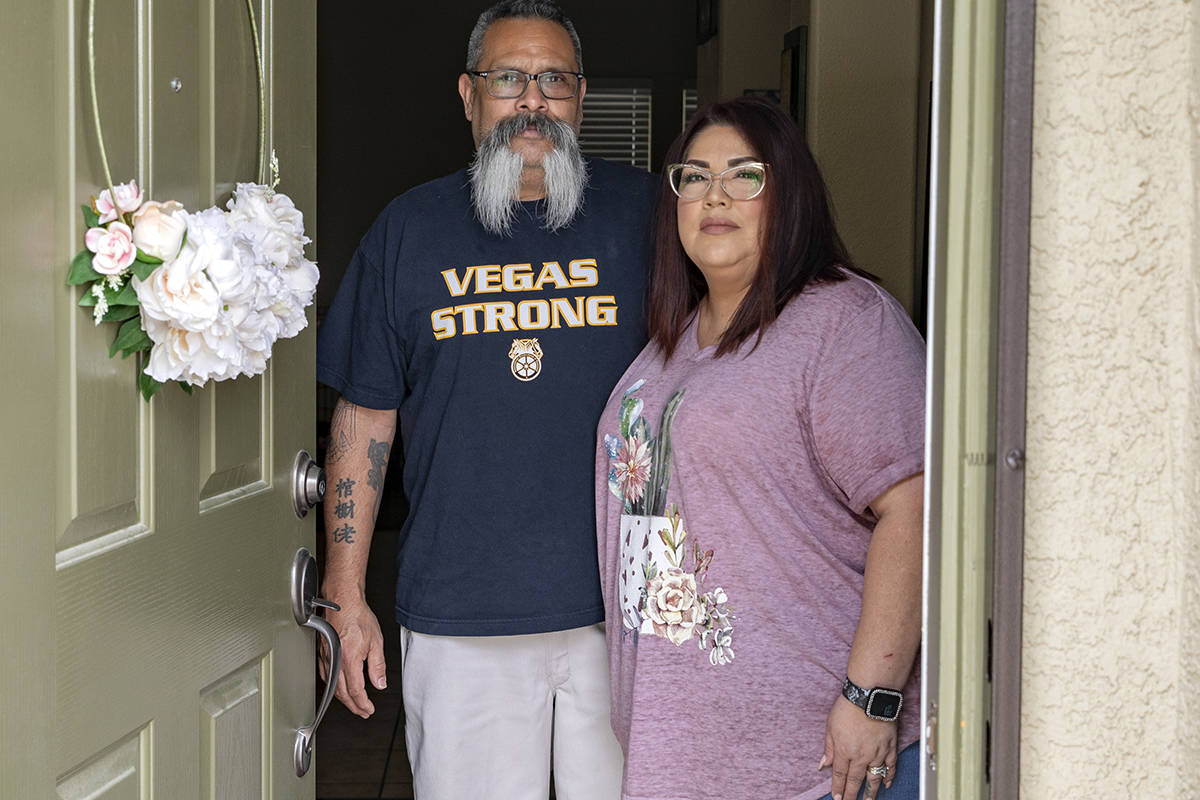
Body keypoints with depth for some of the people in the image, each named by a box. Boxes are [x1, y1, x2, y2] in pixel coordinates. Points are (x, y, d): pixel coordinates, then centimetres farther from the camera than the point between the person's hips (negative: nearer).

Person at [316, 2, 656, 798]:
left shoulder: (642, 212, 3)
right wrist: (345, 597, 4)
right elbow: (364, 418, 7)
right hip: (459, 619, 1)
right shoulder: (410, 229, 6)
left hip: (624, 611, 0)